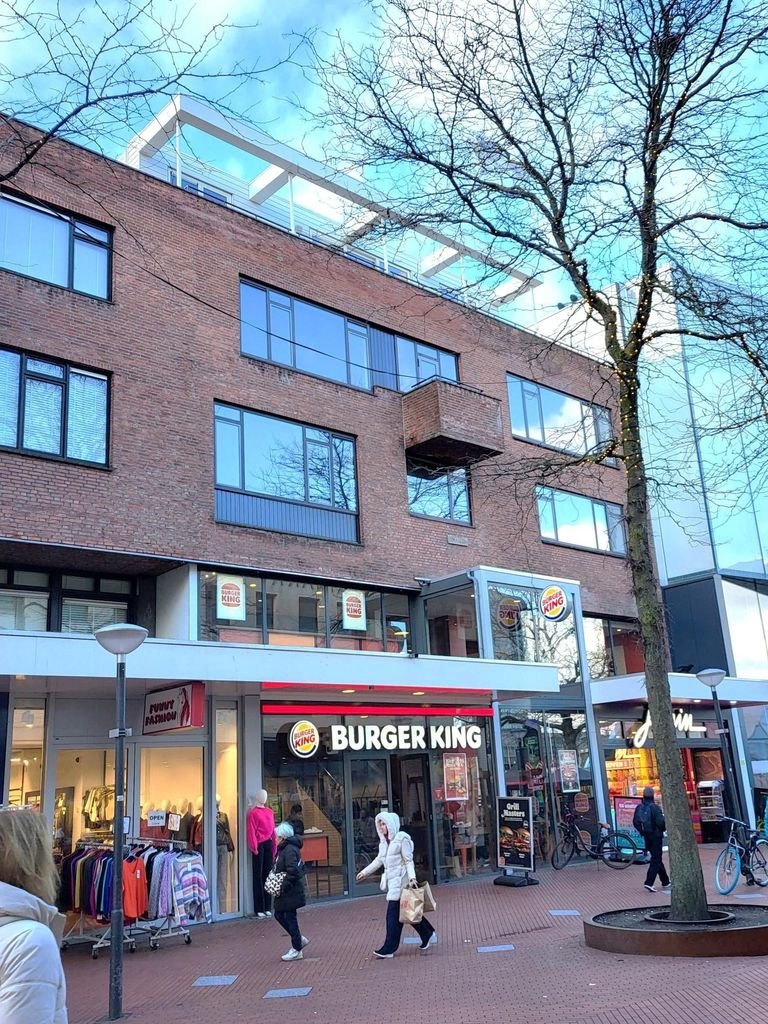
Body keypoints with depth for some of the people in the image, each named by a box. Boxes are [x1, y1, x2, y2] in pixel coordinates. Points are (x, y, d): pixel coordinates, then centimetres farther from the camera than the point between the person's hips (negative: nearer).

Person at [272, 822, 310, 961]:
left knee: (290, 918, 0)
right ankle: (300, 939, 25)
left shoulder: (289, 850, -20)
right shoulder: (284, 849, 11)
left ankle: (297, 950, 13)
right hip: (285, 893, 10)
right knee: (279, 915, 16)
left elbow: (293, 871, -28)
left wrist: (284, 887, -23)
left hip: (290, 893, -10)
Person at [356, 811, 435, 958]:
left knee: (393, 914, -7)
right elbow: (379, 860, 22)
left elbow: (409, 860, -13)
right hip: (391, 880, 8)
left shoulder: (402, 839, -12)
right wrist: (365, 871, 22)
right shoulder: (384, 841, 13)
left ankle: (389, 949, -3)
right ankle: (427, 933, 29)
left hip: (400, 881, -8)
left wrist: (412, 877, -23)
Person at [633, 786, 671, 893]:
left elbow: (635, 822, 4)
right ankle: (649, 882, -11)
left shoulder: (639, 808, 1)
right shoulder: (655, 807, -18)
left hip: (646, 836, 6)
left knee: (656, 858, 18)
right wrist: (663, 829, -1)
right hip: (656, 835, -6)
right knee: (655, 859, -1)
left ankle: (665, 882, 28)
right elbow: (660, 822, -22)